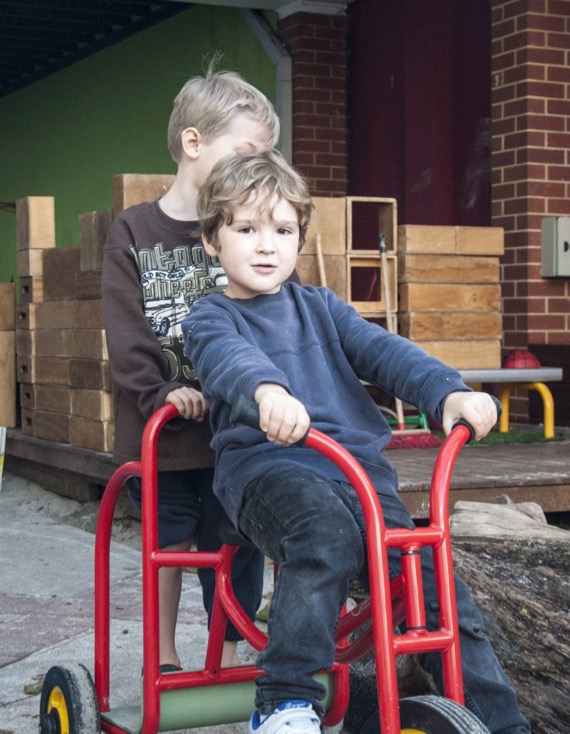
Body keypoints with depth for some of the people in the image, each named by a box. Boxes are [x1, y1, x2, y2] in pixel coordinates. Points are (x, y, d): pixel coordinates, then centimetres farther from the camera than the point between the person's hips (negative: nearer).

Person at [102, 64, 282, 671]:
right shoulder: (134, 233, -1)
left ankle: (228, 655, 23)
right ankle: (164, 659, 27)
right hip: (161, 431, -1)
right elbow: (125, 332, -8)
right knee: (170, 543, 10)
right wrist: (157, 393, -20)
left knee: (234, 544, 6)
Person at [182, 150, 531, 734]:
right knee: (325, 534, -38)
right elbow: (228, 356, -17)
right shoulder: (210, 318, 8)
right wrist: (267, 391, -42)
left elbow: (381, 351, 7)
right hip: (266, 464, -4)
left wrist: (448, 392, -13)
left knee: (440, 594, -9)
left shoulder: (318, 307, 22)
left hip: (358, 466, 5)